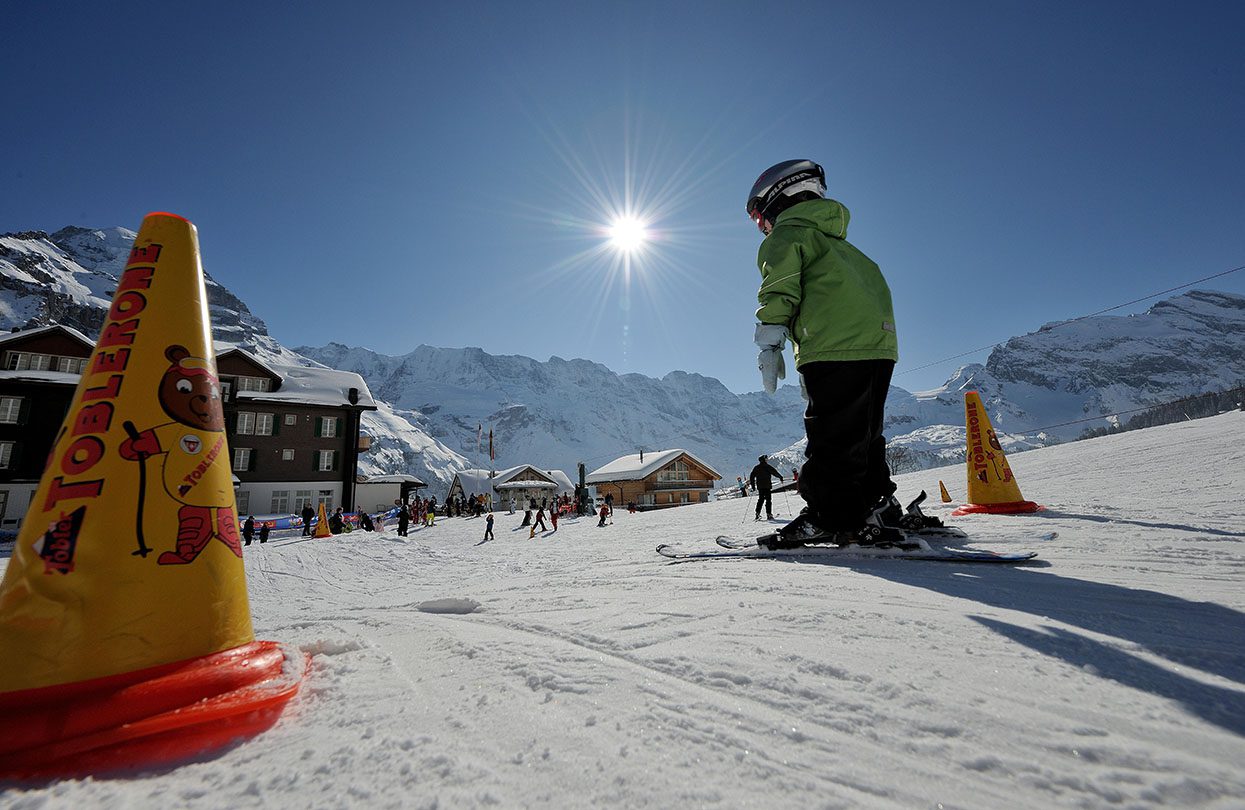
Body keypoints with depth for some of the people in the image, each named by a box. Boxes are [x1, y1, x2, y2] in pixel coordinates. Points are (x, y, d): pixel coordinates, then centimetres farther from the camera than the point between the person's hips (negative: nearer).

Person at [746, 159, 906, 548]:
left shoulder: (786, 235, 7)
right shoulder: (838, 241, 33)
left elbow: (778, 290, -8)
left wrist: (769, 344, -7)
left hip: (835, 348, -9)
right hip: (880, 345, 9)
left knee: (831, 435, -8)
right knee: (863, 436, 13)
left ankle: (831, 518, -6)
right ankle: (870, 512, 16)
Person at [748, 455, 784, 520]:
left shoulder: (756, 468, 9)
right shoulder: (768, 467, -6)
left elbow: (751, 476, 9)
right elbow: (775, 472, -6)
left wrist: (753, 486, 15)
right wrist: (781, 478, 10)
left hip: (759, 486, 5)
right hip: (767, 486, -5)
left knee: (760, 499, 14)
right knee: (768, 500, -1)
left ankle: (757, 514, 5)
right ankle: (769, 514, -6)